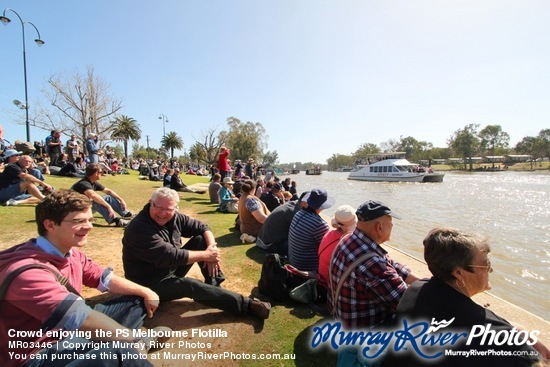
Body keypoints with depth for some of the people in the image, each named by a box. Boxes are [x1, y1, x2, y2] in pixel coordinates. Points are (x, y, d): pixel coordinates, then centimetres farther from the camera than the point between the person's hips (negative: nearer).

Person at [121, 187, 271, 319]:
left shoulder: (173, 217, -7)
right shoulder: (139, 229, -29)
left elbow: (202, 227, -2)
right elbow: (172, 256, -33)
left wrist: (212, 247, -21)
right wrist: (206, 255, -25)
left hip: (173, 268, 8)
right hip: (151, 284, -7)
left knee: (201, 239, -7)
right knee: (190, 286, -32)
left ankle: (215, 285, -6)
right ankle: (247, 305, -26)